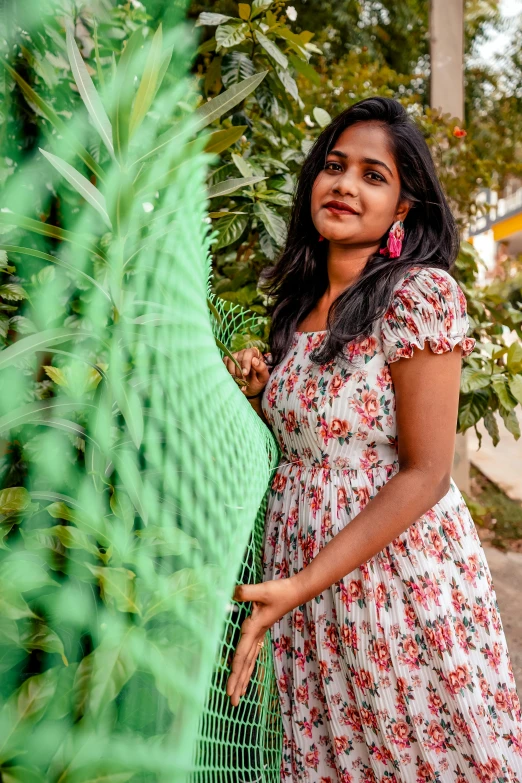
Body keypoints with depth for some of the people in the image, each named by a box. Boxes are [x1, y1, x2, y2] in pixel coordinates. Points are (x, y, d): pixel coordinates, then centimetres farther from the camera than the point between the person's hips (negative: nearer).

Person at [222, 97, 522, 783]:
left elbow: (424, 473, -16)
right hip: (298, 574, 6)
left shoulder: (423, 292, -13)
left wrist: (302, 584, -21)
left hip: (397, 568, -6)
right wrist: (263, 393, -1)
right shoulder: (300, 303, 8)